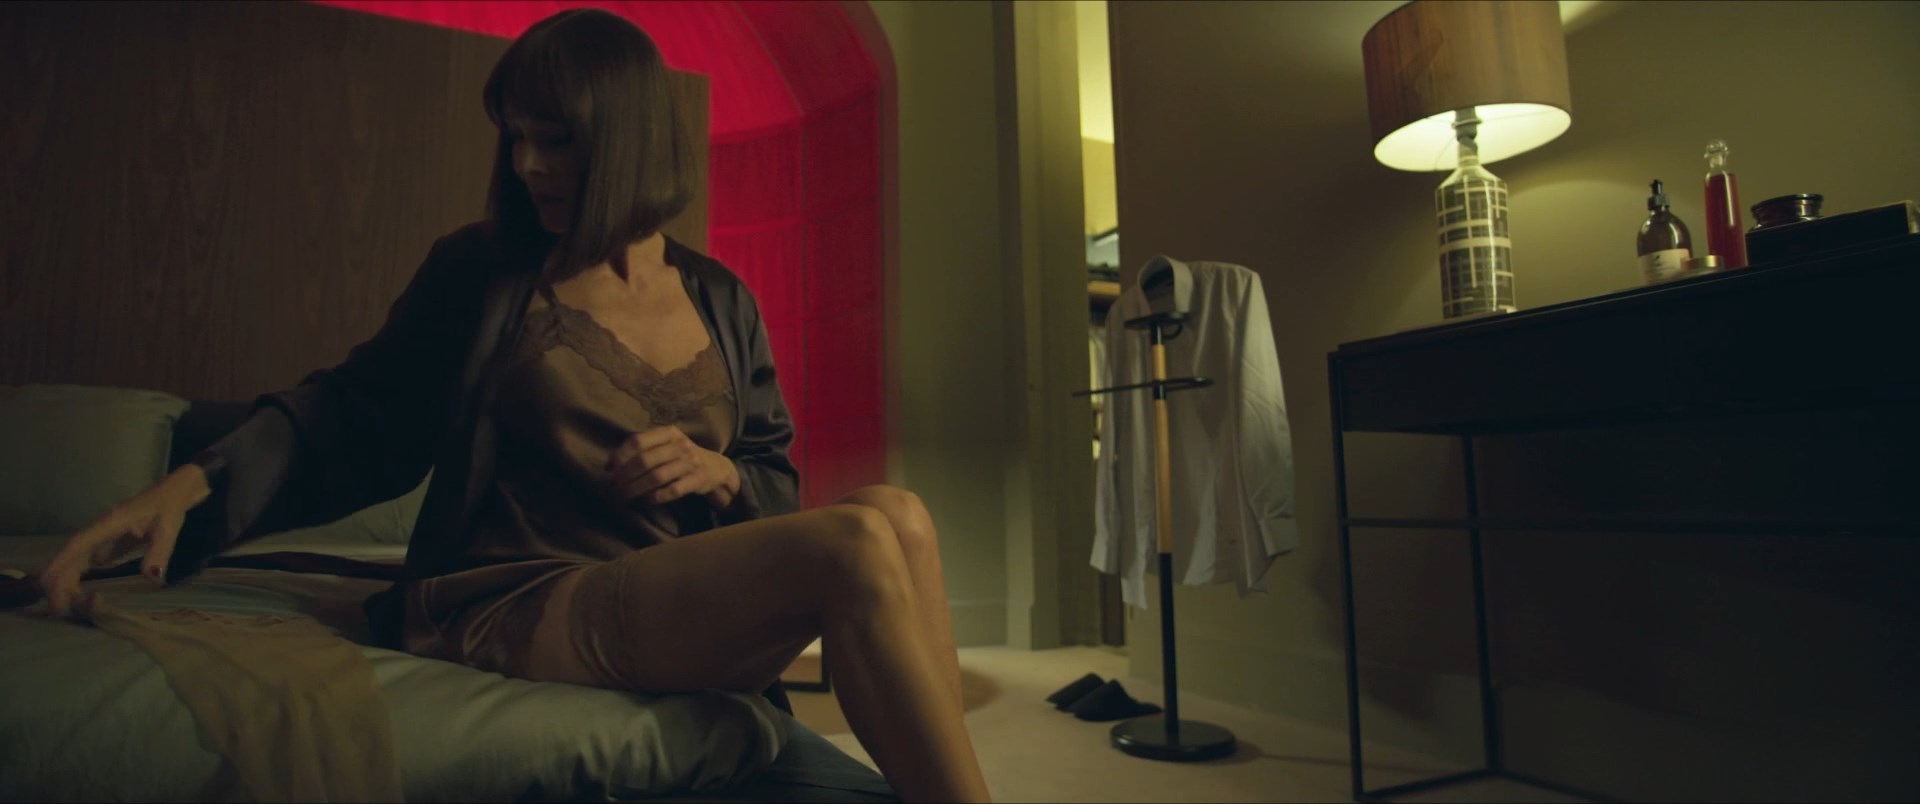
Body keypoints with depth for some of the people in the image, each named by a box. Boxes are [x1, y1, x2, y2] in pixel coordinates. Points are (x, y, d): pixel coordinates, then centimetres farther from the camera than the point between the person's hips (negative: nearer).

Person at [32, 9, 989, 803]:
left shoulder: (721, 302, 12)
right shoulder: (480, 272, 6)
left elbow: (777, 482, 14)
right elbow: (358, 416, 9)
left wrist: (716, 475, -7)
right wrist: (202, 481, -8)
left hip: (681, 609, 4)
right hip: (518, 611, -3)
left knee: (897, 514, -23)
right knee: (861, 545, -27)